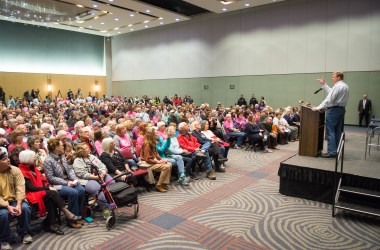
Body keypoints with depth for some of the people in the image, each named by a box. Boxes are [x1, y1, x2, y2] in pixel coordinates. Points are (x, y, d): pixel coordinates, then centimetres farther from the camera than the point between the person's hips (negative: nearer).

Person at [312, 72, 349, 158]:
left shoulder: (337, 86, -13)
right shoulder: (345, 86, 17)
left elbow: (329, 99, -20)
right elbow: (331, 92, 20)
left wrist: (318, 108, -20)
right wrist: (324, 84, 22)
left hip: (334, 110, -10)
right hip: (341, 109, 10)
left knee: (330, 131, -8)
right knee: (338, 131, 12)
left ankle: (331, 152, -8)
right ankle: (337, 151, 16)